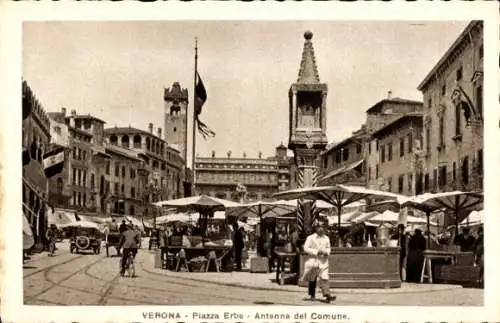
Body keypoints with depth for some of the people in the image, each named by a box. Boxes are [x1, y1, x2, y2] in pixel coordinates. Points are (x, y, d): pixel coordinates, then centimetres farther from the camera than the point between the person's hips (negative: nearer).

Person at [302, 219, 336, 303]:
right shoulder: (311, 238, -4)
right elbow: (306, 248, -9)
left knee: (324, 278, -11)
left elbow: (328, 248, 21)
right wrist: (316, 252, -16)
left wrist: (327, 252, -2)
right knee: (312, 279, 9)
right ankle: (312, 295, 23)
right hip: (313, 261, -2)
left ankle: (327, 294, -18)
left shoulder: (326, 238, 9)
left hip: (323, 261, 2)